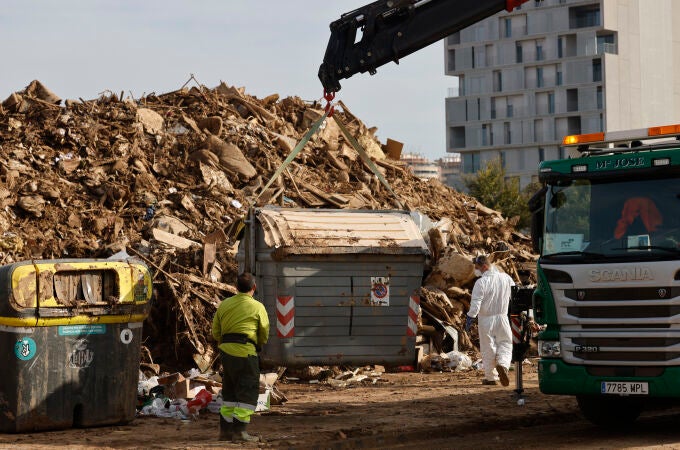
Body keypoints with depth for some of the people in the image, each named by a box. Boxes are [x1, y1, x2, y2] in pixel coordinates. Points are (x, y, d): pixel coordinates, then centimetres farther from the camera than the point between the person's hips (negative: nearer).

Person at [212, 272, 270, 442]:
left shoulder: (224, 305, 10)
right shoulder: (257, 307, -3)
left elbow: (216, 332, 12)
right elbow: (264, 334, 3)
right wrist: (258, 345, 24)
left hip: (226, 351, 6)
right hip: (246, 352, -6)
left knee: (229, 390, 16)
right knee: (248, 392, -1)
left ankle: (225, 429, 18)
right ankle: (240, 431, -7)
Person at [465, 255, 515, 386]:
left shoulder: (481, 282, -16)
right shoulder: (506, 278, 2)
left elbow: (476, 303, -20)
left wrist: (470, 317, -13)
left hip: (486, 319, -3)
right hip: (502, 317, 3)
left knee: (488, 348, 7)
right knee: (505, 343, 13)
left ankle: (490, 377, 13)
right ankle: (502, 364, -16)